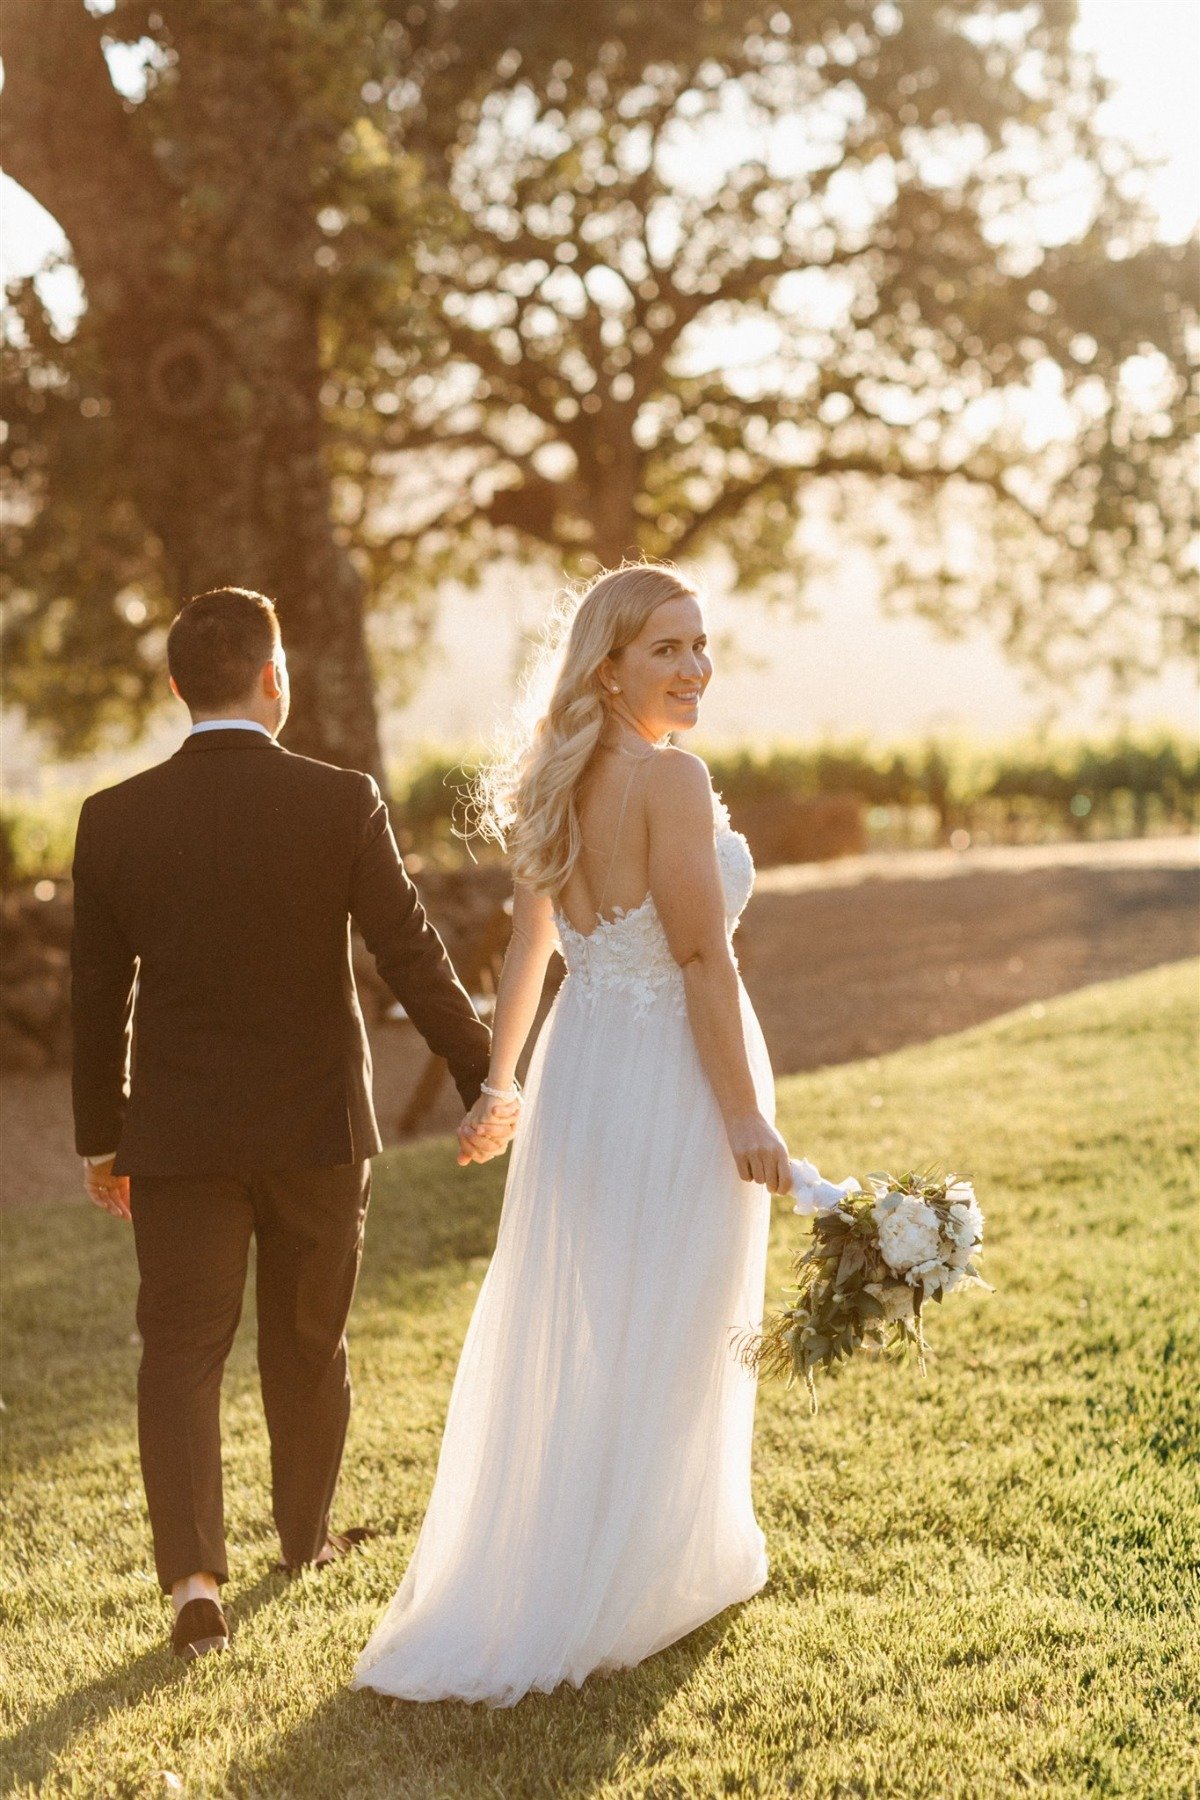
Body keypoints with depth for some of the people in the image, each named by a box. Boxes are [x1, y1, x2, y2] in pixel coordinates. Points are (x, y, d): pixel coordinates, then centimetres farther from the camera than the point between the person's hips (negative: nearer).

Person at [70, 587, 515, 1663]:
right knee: (307, 1343, 17)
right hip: (318, 1127, 0)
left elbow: (97, 997, 1)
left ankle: (195, 1577, -9)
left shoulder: (115, 820, -6)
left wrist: (99, 1137, 12)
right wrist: (487, 1077, 6)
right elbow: (413, 958, -8)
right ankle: (307, 1533, 36)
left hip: (178, 1133, 0)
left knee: (181, 1350, 5)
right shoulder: (341, 804, -11)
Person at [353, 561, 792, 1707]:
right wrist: (746, 1114, -18)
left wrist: (498, 1083, 20)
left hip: (579, 1068, 8)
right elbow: (703, 961, -21)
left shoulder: (559, 787, 6)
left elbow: (527, 949, 12)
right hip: (671, 1083, -8)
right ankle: (615, 1598, 18)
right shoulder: (672, 780, -19)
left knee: (568, 1335, 18)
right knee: (660, 1343, 6)